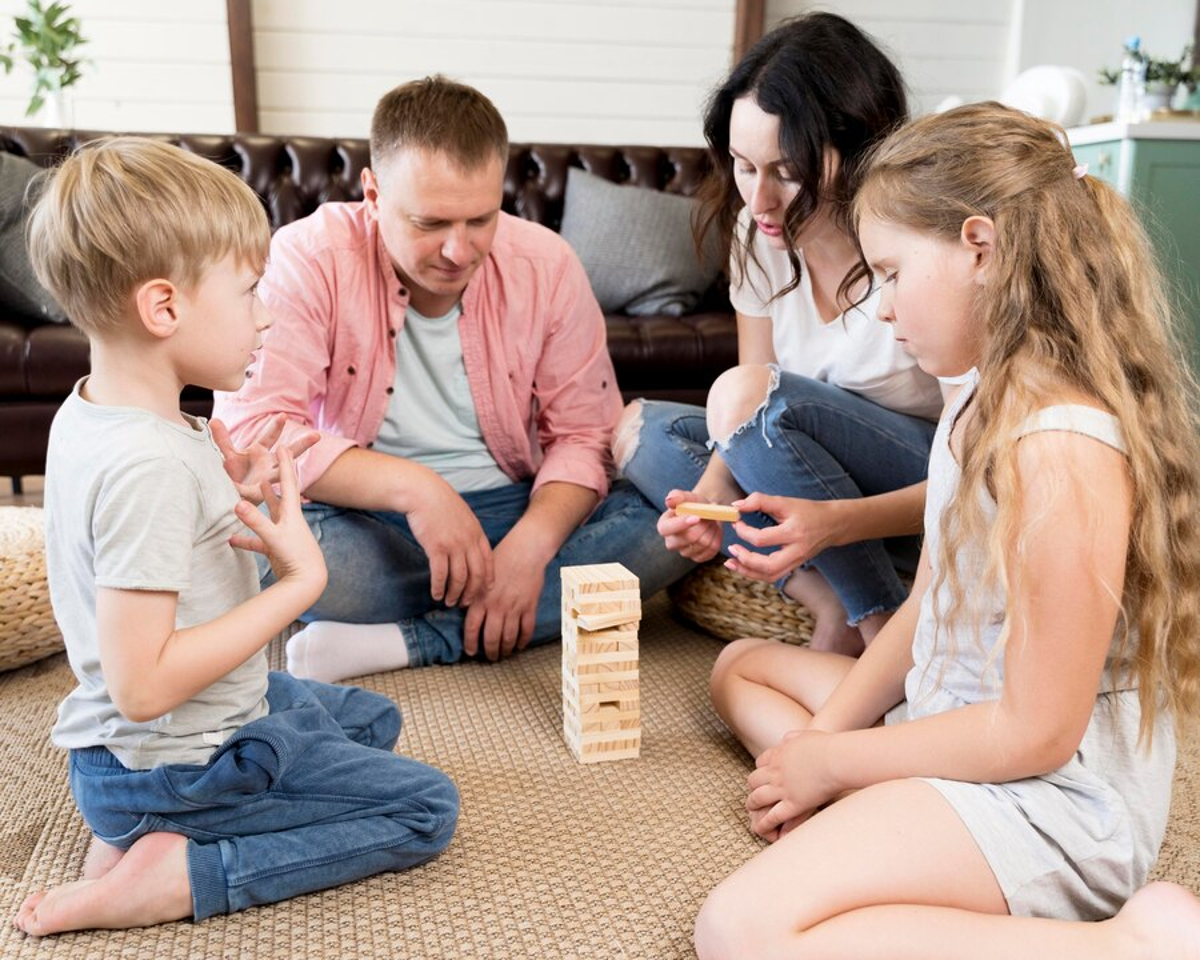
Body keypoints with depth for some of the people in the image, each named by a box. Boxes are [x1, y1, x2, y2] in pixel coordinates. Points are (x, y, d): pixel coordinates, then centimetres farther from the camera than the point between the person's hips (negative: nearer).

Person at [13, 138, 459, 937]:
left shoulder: (86, 414, 0)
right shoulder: (151, 463, -31)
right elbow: (141, 684, -31)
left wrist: (234, 493, -2)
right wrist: (300, 580, -27)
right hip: (174, 765, -9)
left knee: (373, 718, 26)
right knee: (428, 810, -3)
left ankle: (143, 834, 12)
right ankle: (171, 875, -6)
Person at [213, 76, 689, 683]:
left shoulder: (546, 266, -6)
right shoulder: (308, 259, -14)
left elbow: (583, 434, -4)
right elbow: (247, 428, -23)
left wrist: (531, 544, -22)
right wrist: (413, 487, -33)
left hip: (511, 509, 3)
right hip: (364, 518, -2)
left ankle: (400, 642, -24)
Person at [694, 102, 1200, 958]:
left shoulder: (1058, 453, -27)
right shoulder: (988, 401, 4)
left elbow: (1036, 731, -23)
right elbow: (927, 606, 8)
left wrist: (832, 763, -12)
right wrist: (821, 741, 1)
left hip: (1048, 794, -10)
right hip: (953, 717, 10)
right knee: (741, 665, 21)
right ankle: (868, 828, -1)